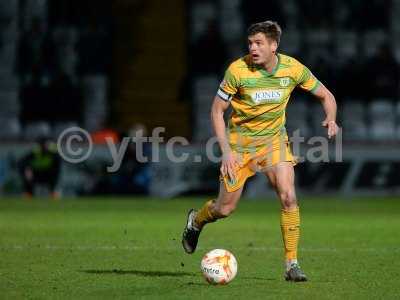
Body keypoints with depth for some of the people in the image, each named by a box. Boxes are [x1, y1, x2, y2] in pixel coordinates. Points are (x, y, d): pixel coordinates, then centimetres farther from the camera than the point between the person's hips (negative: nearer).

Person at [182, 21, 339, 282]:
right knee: (225, 208, 5)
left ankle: (292, 265, -8)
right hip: (239, 140, -1)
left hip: (274, 140, 1)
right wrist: (226, 151, -18)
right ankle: (196, 221, 41)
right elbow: (217, 110, -10)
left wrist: (331, 119, -20)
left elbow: (326, 96, 1)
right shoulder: (238, 70, -20)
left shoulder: (293, 69, -13)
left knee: (288, 197, -17)